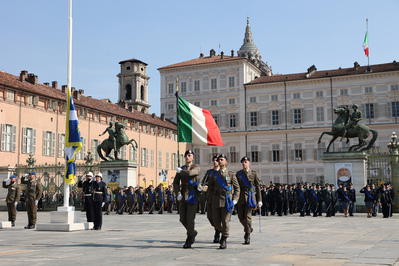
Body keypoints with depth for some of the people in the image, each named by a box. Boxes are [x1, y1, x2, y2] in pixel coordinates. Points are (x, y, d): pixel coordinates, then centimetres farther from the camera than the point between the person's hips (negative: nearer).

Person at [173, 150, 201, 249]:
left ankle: (189, 240, 7)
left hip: (192, 196, -5)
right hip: (183, 197, 5)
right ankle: (193, 232, 31)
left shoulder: (197, 168, -1)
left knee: (190, 219, -7)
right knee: (183, 219, 5)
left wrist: (180, 171, -3)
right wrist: (178, 194, -9)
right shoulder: (181, 169, 13)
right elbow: (175, 183, 7)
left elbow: (189, 173, -23)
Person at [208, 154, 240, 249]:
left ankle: (224, 240, 8)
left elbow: (237, 188, 2)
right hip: (216, 201, 3)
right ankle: (223, 233, 31)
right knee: (216, 221, 2)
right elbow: (210, 187, 21)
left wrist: (235, 199, -7)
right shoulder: (214, 175, 11)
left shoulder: (231, 174, 3)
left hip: (227, 200, -3)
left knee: (225, 221, -6)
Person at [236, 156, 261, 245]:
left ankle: (247, 236, -2)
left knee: (248, 215, -12)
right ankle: (249, 229, 33)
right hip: (241, 197, 3)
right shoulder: (238, 174, 8)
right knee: (241, 216, 4)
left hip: (250, 196, -3)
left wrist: (259, 200, 0)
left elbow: (258, 186, 3)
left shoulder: (254, 173, 2)